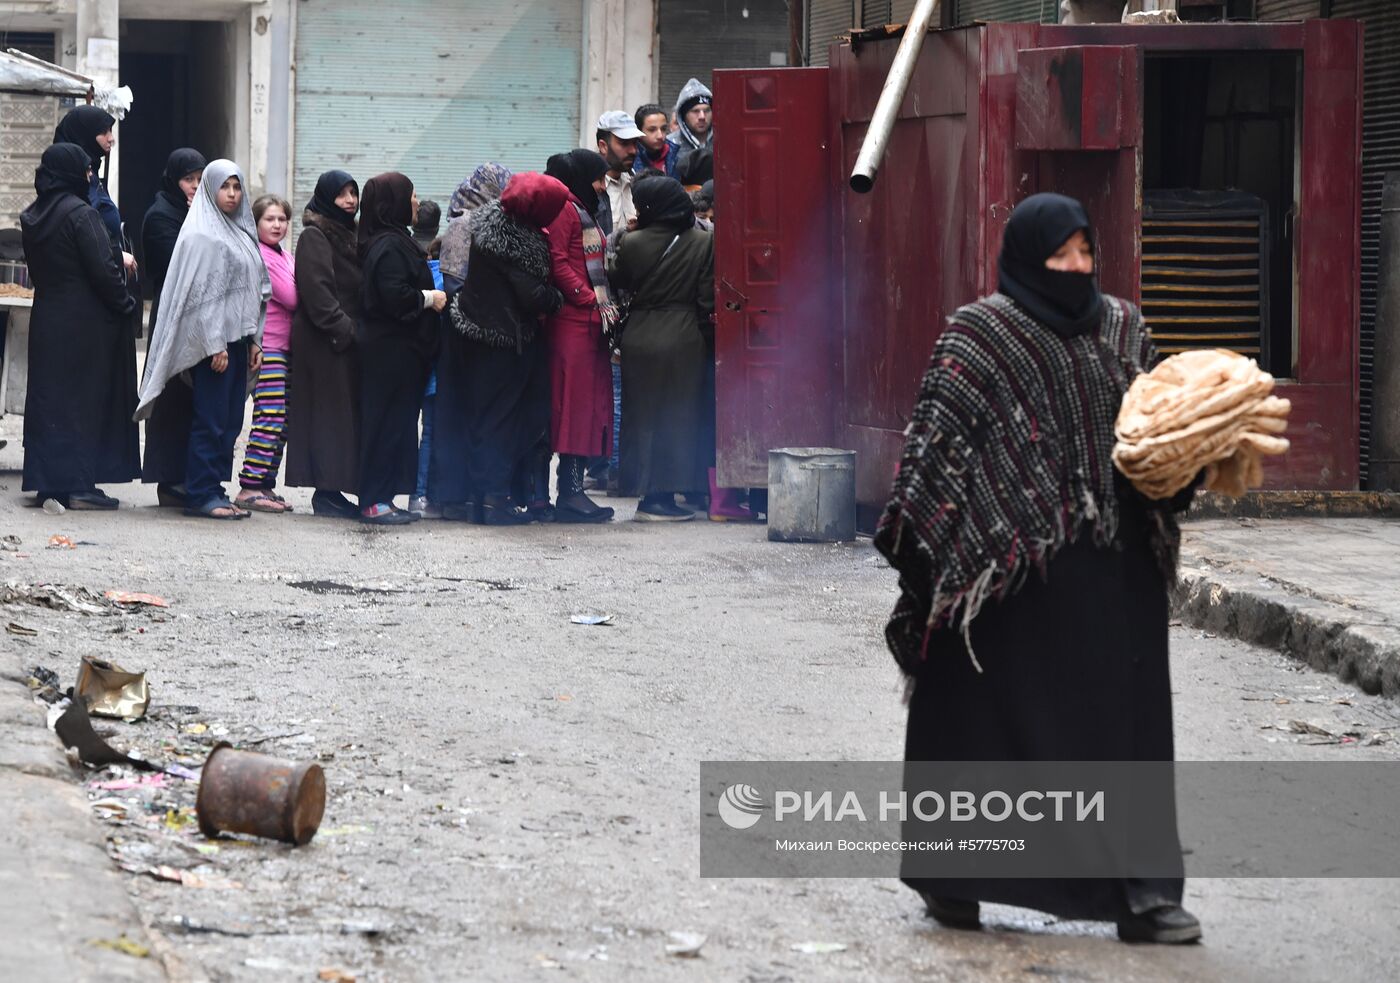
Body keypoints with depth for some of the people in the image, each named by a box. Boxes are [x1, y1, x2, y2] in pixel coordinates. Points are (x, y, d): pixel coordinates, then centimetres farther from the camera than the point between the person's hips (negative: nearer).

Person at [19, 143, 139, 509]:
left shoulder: (32, 218, 8)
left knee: (50, 398, 10)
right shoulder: (81, 214, -16)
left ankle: (47, 482, 12)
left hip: (46, 321, 7)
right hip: (85, 324, -7)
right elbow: (103, 270, -18)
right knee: (84, 397, -2)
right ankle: (77, 484, -2)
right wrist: (125, 303, -4)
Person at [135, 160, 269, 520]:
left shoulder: (240, 232, 17)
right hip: (212, 339, -8)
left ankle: (214, 490, 11)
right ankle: (201, 495, -4)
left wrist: (254, 340, 15)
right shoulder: (201, 234, -8)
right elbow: (201, 291, -14)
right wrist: (215, 344, -18)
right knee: (211, 419, -7)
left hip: (236, 338, 8)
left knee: (230, 421, 7)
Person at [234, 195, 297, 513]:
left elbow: (291, 298, 20)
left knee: (281, 422, 8)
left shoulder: (282, 256, 19)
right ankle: (250, 488, -14)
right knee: (270, 417, -14)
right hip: (267, 346, -9)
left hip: (283, 347, 9)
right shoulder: (259, 256, -10)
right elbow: (291, 298, -15)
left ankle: (265, 485, 12)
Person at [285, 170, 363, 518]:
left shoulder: (348, 234, 19)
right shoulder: (314, 237, -9)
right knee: (329, 412, -8)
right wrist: (344, 330, -21)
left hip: (348, 339, 9)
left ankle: (331, 489, 10)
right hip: (324, 342, -9)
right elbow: (316, 290, -18)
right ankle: (325, 493, -5)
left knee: (346, 413, 7)